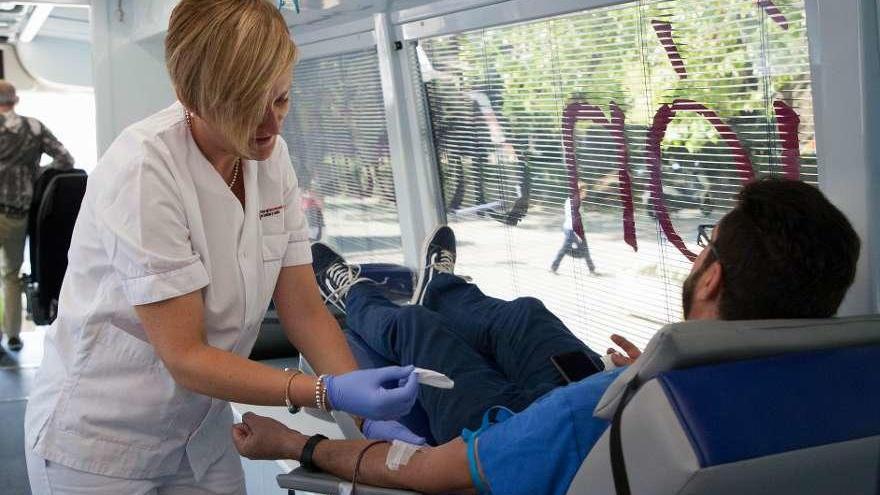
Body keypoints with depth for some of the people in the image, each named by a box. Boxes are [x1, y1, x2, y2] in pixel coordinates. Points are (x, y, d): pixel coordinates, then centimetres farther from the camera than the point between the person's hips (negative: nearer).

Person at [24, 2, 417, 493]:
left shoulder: (272, 157, -7)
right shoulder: (143, 170, -25)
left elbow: (305, 310, -5)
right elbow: (184, 356, -24)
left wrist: (369, 415, -16)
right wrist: (330, 393, -31)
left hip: (202, 431, 6)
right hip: (101, 441, -5)